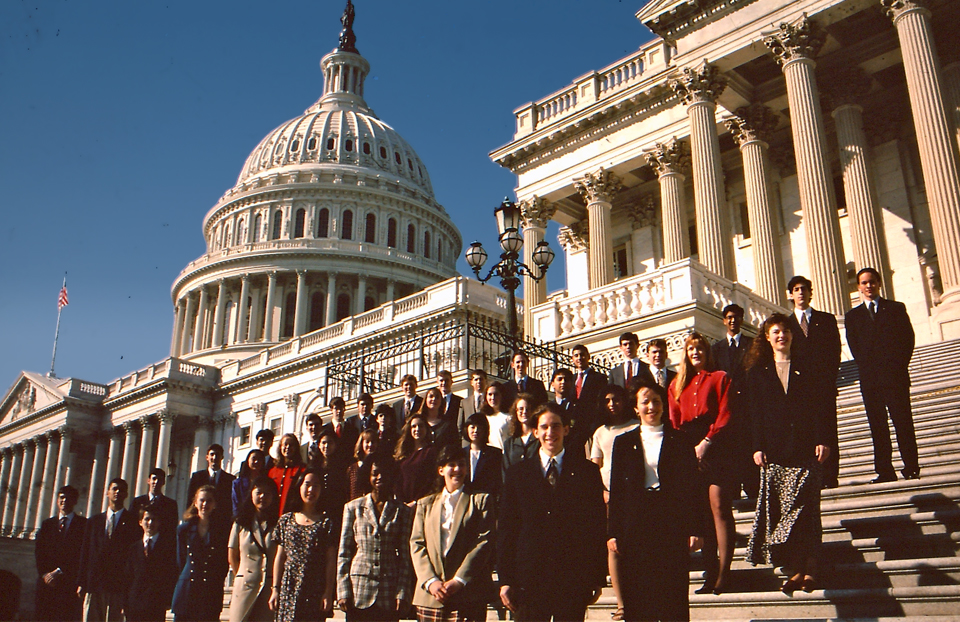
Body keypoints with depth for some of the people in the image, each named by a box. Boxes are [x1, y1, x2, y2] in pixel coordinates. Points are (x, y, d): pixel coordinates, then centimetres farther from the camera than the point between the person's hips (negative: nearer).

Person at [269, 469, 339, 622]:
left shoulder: (326, 522, 3)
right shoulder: (286, 520, 10)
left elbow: (331, 560, 1)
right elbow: (279, 557, 12)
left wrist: (328, 592, -5)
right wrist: (275, 589, 7)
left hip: (315, 590, -2)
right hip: (289, 588, 2)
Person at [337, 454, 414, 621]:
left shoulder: (402, 511, 8)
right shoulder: (353, 508, 9)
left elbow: (405, 557, 5)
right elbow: (343, 553, 7)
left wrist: (402, 593, -3)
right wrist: (343, 592, 0)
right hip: (358, 592, 0)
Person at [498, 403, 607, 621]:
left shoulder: (588, 471, 6)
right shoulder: (518, 473, 8)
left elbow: (599, 527, 5)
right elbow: (506, 528, 6)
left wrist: (599, 578, 2)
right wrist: (505, 580, 1)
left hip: (574, 581, 0)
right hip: (529, 579, 1)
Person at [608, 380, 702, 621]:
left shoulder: (679, 441, 7)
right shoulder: (624, 442, 10)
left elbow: (691, 489, 5)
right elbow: (616, 491, 7)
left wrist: (695, 530, -3)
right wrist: (613, 533, 0)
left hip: (672, 525, -1)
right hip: (636, 527, 1)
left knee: (674, 597, 1)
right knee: (636, 598, 3)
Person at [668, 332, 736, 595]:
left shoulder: (720, 378, 9)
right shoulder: (677, 384, 20)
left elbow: (725, 415, -1)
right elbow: (674, 420, 14)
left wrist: (706, 442, -11)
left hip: (715, 445, -4)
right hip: (688, 449, 4)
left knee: (719, 505, -12)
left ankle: (723, 573, -13)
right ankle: (710, 572, 3)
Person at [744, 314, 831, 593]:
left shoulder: (806, 368, 11)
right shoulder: (758, 373, 13)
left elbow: (820, 406, 6)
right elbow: (755, 412, 8)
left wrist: (822, 440, -5)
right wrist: (757, 447, -1)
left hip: (806, 446, -1)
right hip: (774, 450, 1)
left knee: (806, 506, -6)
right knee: (781, 509, -2)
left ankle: (809, 568, -4)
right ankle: (797, 569, 2)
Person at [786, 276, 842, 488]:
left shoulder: (827, 319, 14)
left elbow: (835, 351, 6)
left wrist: (828, 379, -5)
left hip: (824, 385, 0)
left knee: (828, 430, -2)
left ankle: (830, 476, -1)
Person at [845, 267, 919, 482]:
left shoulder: (897, 308, 12)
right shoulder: (853, 315, 15)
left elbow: (908, 338, 4)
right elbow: (854, 346, 7)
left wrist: (898, 366, -6)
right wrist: (868, 368, -5)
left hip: (895, 375, -1)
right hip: (869, 379, 1)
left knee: (903, 422, -4)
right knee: (877, 427, 0)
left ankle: (911, 468, 0)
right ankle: (885, 471, 1)